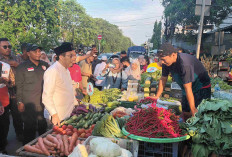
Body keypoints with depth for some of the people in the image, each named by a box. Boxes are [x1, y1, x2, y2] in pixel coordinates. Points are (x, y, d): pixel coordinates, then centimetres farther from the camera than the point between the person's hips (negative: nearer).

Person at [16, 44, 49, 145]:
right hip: (29, 103, -4)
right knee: (30, 129, 4)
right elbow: (19, 86, -4)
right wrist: (20, 102, -8)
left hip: (44, 102, 4)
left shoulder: (45, 65, 8)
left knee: (43, 127, 16)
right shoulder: (22, 67, -4)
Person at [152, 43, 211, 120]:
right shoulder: (166, 63, -11)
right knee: (185, 113, 11)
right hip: (186, 90, 8)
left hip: (202, 88, -7)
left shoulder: (185, 64, -34)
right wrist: (157, 97, 7)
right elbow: (163, 79, 2)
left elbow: (188, 89, -34)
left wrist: (193, 109, -29)